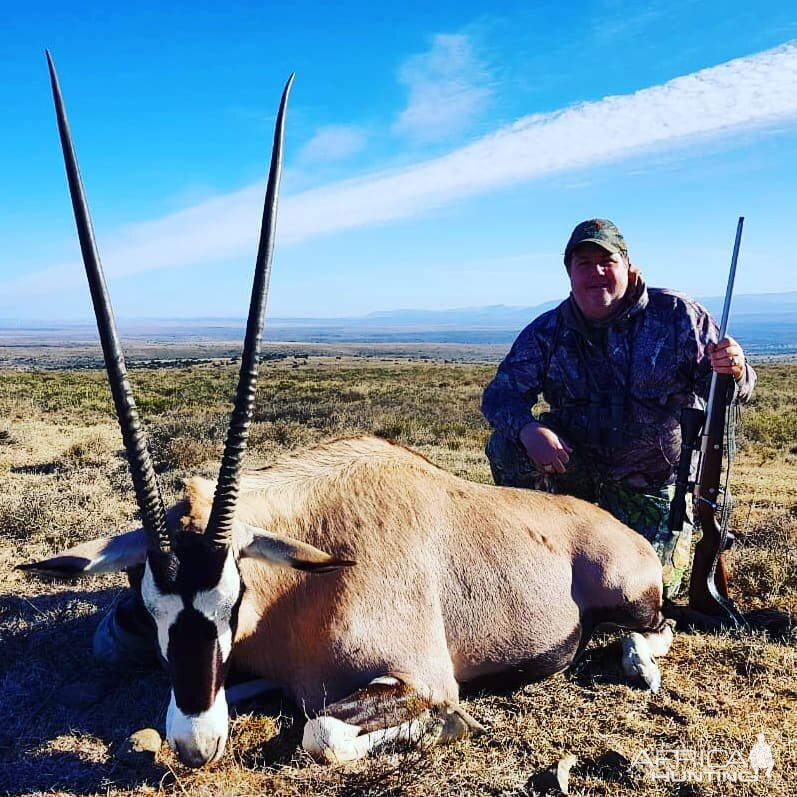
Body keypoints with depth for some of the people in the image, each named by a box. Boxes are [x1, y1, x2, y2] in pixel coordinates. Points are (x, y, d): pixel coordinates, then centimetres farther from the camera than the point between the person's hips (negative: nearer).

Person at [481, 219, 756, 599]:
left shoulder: (677, 314, -10)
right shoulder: (547, 332, -6)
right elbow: (501, 393, -12)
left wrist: (734, 371, -37)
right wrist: (528, 430, -35)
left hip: (656, 480, -1)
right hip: (577, 464, 1)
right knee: (505, 444, -24)